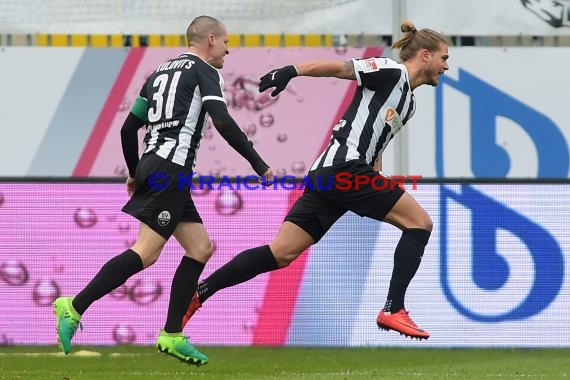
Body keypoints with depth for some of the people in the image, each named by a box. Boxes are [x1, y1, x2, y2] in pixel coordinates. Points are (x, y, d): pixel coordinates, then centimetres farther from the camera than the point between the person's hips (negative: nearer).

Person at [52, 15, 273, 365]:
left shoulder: (161, 71, 22)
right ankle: (74, 307, -18)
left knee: (201, 248, 10)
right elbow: (223, 123, -14)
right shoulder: (203, 70, -1)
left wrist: (135, 174, 33)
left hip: (153, 165, 9)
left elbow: (129, 128, 22)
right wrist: (259, 165, -10)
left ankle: (172, 336, 7)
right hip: (171, 169, -9)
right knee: (146, 253, -14)